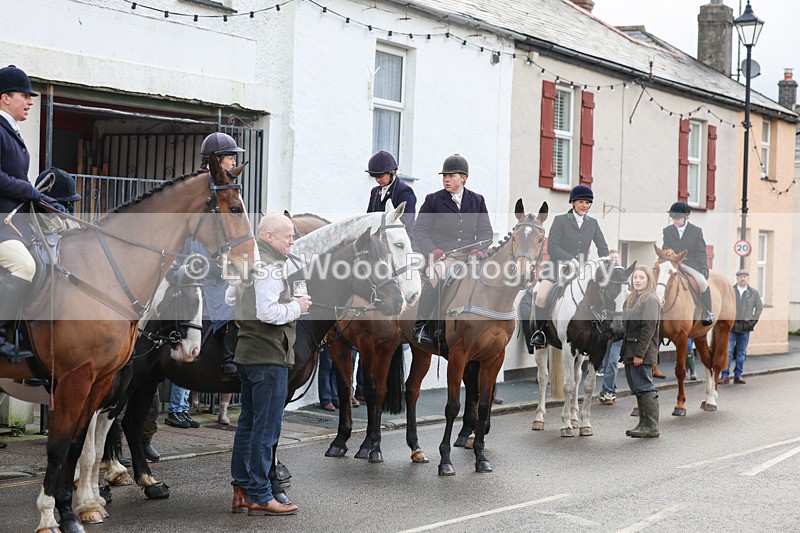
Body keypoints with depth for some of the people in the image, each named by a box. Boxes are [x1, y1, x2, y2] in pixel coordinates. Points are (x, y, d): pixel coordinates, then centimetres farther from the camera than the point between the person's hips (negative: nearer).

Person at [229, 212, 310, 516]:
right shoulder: (269, 267, -16)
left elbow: (230, 299, 27)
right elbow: (268, 311, -26)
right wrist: (296, 307, -10)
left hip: (246, 353, 10)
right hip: (269, 357, -10)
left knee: (248, 424, 14)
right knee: (266, 428, -4)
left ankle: (241, 491, 21)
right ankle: (259, 497, 0)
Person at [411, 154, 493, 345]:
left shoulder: (477, 201, 17)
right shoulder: (433, 200, 10)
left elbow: (486, 231, 14)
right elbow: (419, 230, 7)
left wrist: (479, 248, -7)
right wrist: (432, 249, -12)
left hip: (470, 255, 2)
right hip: (442, 255, -2)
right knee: (435, 276, -34)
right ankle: (420, 325, -23)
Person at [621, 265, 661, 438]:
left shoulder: (650, 300, -10)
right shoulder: (632, 299, 17)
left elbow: (648, 328, -17)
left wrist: (640, 353, -21)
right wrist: (625, 352, 12)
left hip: (642, 352, -9)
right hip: (630, 351, 9)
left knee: (644, 388, -7)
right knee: (637, 389, 11)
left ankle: (652, 426, -3)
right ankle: (644, 424, 17)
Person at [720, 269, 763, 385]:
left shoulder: (754, 293, 6)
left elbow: (759, 307, 13)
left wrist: (754, 320, 3)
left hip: (745, 327, 1)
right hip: (730, 326, -1)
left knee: (741, 353, 7)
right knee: (727, 352, -7)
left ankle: (738, 376, 14)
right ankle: (725, 376, -5)